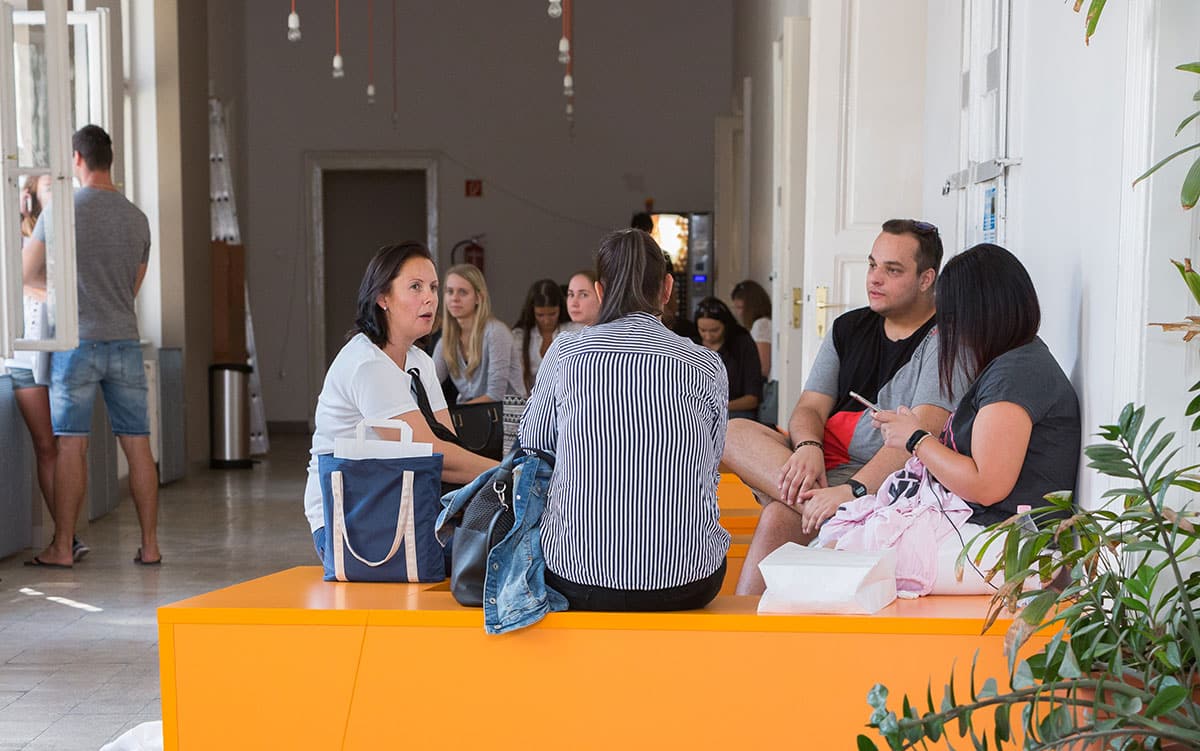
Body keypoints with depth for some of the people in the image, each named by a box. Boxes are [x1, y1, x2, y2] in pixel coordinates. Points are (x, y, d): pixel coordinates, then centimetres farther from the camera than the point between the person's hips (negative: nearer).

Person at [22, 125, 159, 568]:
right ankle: (150, 545, 7)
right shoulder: (137, 218, 9)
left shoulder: (60, 210, -5)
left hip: (77, 341, -4)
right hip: (125, 340, 4)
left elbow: (26, 274, 2)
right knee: (137, 445, 4)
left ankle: (62, 547, 5)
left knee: (71, 445, 0)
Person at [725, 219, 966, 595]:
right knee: (731, 432, -19)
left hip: (886, 480, -7)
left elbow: (922, 433, -18)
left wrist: (853, 490, -31)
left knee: (780, 516, -32)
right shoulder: (849, 328, 17)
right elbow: (810, 407, 9)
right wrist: (808, 447, -16)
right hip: (825, 459, 7)